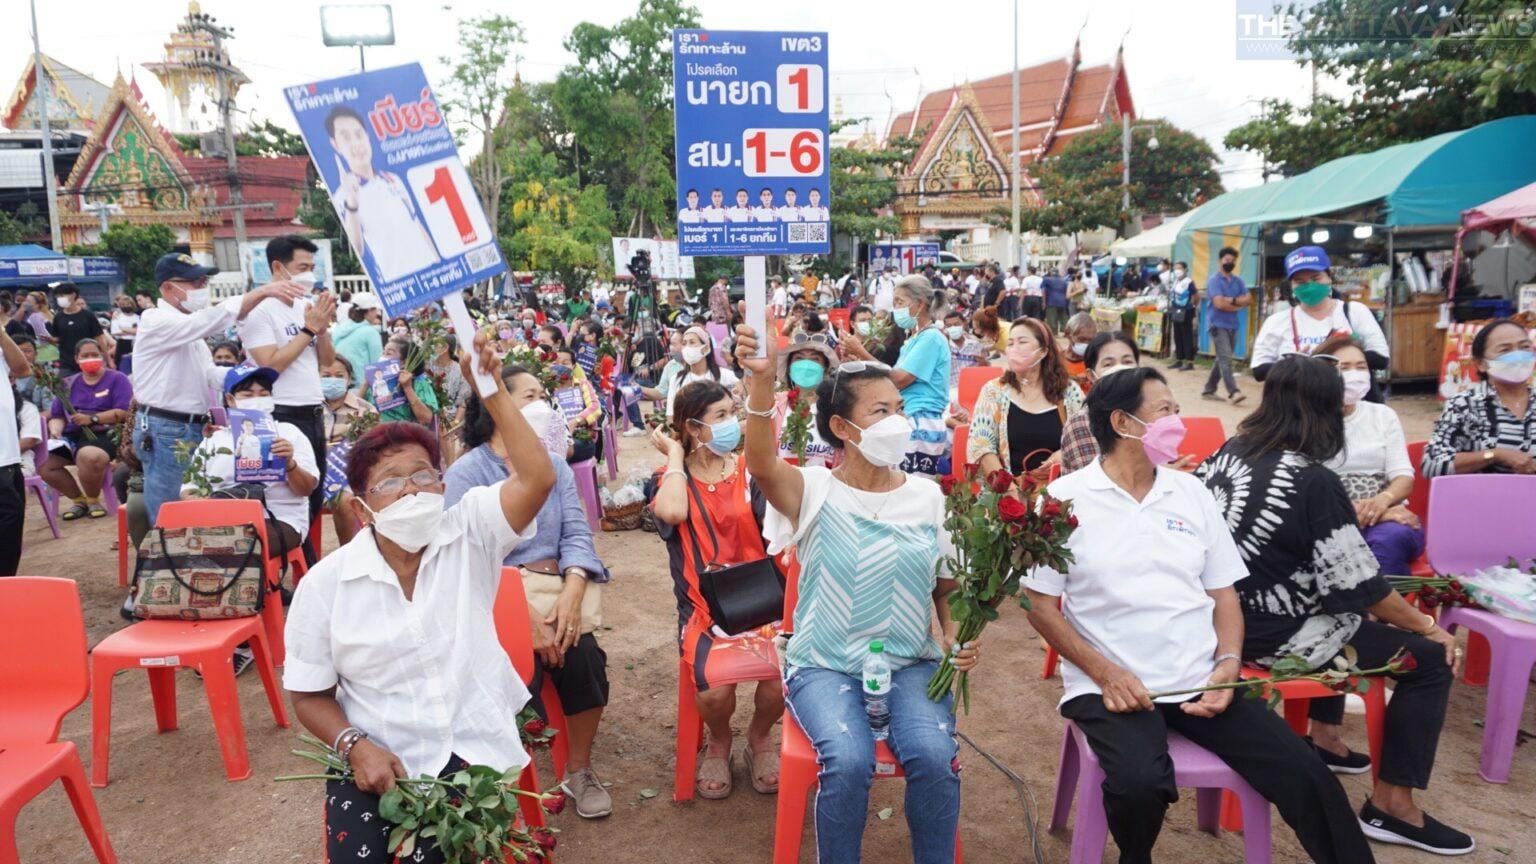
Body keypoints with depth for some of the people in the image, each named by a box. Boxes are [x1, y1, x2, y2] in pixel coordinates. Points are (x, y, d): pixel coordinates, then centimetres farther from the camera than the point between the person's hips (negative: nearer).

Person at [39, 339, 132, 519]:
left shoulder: (117, 379, 5)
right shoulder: (68, 384, 21)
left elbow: (123, 413, -8)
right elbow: (57, 416, 16)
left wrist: (91, 419, -16)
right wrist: (55, 431, -5)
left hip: (104, 434, -5)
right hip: (72, 436, 5)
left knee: (89, 456, -39)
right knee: (44, 465, -21)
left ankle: (93, 500, -8)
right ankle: (79, 499, 6)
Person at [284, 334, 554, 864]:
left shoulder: (469, 533, -5)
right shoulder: (326, 583, -3)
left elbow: (538, 479, -22)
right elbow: (310, 695, 4)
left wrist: (492, 391, -26)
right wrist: (356, 745, -14)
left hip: (471, 746, -1)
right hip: (376, 757, 1)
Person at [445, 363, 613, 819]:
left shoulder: (555, 465, 13)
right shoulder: (466, 471, -3)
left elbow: (577, 534, 4)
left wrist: (572, 594, -17)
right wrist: (525, 614, -24)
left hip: (559, 583, 4)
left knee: (583, 653, -23)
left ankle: (579, 769, 0)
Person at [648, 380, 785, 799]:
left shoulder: (750, 472, 6)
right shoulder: (672, 479, 3)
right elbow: (672, 513, -22)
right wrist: (676, 456, -9)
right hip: (703, 610, -1)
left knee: (780, 680, -25)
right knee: (715, 687, -27)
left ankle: (760, 734, 13)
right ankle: (719, 740, 12)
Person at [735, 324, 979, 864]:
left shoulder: (928, 498, 4)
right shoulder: (815, 492, -7)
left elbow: (948, 589, 14)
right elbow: (762, 465, -30)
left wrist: (956, 638, -7)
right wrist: (761, 381, -46)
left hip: (912, 663, 3)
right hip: (825, 665, -2)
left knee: (934, 754, -24)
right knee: (848, 761, -28)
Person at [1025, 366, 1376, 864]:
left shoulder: (1193, 494, 10)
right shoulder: (1065, 500, -4)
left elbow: (1223, 593, 13)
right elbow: (1039, 605, -5)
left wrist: (1228, 665, -5)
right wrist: (1105, 673, -15)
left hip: (1202, 683, 4)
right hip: (1111, 687, -4)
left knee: (1304, 774, -12)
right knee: (1140, 784, -29)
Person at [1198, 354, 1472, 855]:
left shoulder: (1231, 452, 0)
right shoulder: (1312, 481, -19)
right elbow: (1360, 584, -15)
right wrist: (1429, 626, 0)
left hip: (1223, 616, 8)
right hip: (1272, 635, -8)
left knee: (1336, 611, 33)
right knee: (1433, 660, 3)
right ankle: (1390, 805, 8)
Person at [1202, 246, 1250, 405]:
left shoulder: (1238, 280, 14)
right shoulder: (1214, 280, -6)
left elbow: (1249, 300, 7)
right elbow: (1219, 303, -16)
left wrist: (1232, 300, -9)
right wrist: (1238, 305, -4)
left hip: (1232, 325, 7)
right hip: (1218, 325, -7)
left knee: (1222, 359, 9)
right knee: (1225, 358, -15)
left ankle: (1209, 390, 18)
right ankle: (1234, 392, -23)